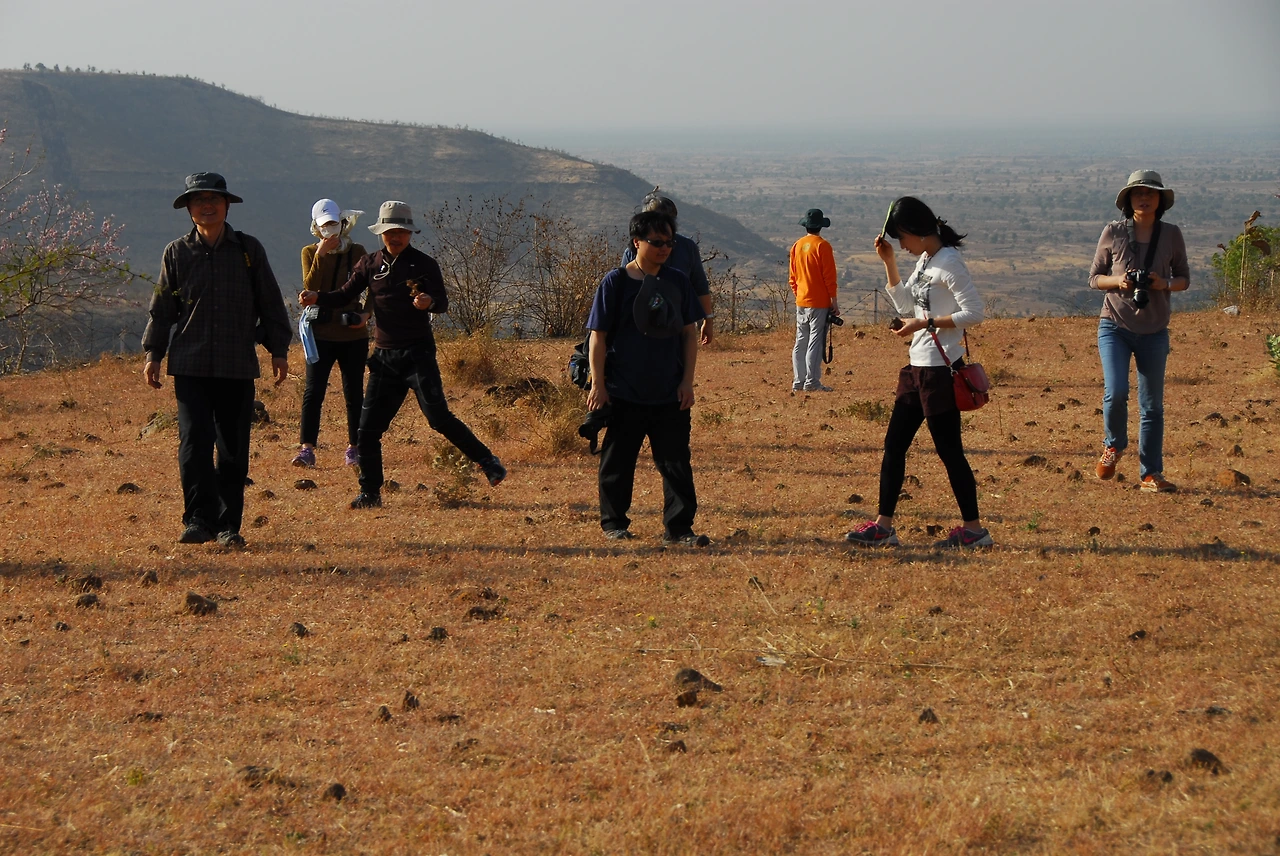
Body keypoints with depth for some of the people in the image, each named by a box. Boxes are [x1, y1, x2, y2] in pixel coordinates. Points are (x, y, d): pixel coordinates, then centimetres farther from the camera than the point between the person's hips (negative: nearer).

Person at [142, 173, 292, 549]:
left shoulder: (248, 250, 6)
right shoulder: (177, 253, 6)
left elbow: (270, 303, 11)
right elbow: (162, 307, 12)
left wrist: (279, 349, 8)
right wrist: (153, 352, 7)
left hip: (238, 365, 1)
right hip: (190, 365, -1)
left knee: (234, 449, 3)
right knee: (194, 442, -13)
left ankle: (229, 526, 11)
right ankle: (199, 519, -7)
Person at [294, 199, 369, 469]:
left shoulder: (356, 252, 5)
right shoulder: (310, 252, 3)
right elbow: (310, 288, -11)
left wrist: (367, 313, -8)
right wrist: (320, 255, -19)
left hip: (353, 333, 1)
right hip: (321, 333, -1)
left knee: (353, 393, 5)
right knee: (313, 392, -9)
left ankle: (354, 448, 14)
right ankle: (306, 449, -10)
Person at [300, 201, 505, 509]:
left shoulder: (424, 264, -1)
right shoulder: (370, 264, 9)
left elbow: (443, 302, -7)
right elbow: (344, 296, 9)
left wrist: (429, 301, -30)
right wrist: (317, 298, -10)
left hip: (418, 353, -4)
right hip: (384, 356, 4)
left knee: (438, 417, -16)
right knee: (368, 429, 1)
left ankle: (488, 462, -5)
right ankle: (370, 493, 14)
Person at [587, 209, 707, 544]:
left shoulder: (677, 281, 5)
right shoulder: (616, 282, -6)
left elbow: (689, 332, 10)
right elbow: (598, 335, -5)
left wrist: (687, 381, 3)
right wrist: (598, 385, -8)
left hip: (670, 394, 3)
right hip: (625, 393, -3)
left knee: (677, 462, 0)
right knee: (618, 460, 8)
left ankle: (678, 527, 5)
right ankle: (613, 523, 22)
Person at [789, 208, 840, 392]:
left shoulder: (797, 246, 7)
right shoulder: (822, 246, -11)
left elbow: (792, 277, 12)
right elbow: (829, 276, -11)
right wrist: (834, 301, -6)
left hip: (801, 302, 6)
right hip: (819, 302, -6)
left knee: (800, 342, 10)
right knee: (815, 342, -6)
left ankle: (798, 381, 12)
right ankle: (812, 382, -9)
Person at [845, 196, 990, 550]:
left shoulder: (947, 263, -15)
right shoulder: (924, 261, 14)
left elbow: (974, 312, -21)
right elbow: (904, 305, 22)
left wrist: (927, 322, -20)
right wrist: (889, 262, 14)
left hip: (940, 370, -10)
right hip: (919, 367, 10)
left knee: (949, 449, -5)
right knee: (894, 445, 9)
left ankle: (973, 529, 2)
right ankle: (883, 526, 12)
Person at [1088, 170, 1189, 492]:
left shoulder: (1171, 235, 0)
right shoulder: (1113, 232, -3)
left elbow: (1184, 278, 9)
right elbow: (1094, 277, 4)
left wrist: (1165, 284, -14)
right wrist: (1117, 281, -17)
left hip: (1153, 331, 1)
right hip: (1115, 326, -1)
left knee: (1152, 405, 5)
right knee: (1116, 392, -17)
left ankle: (1151, 474, 14)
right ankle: (1114, 445, 13)